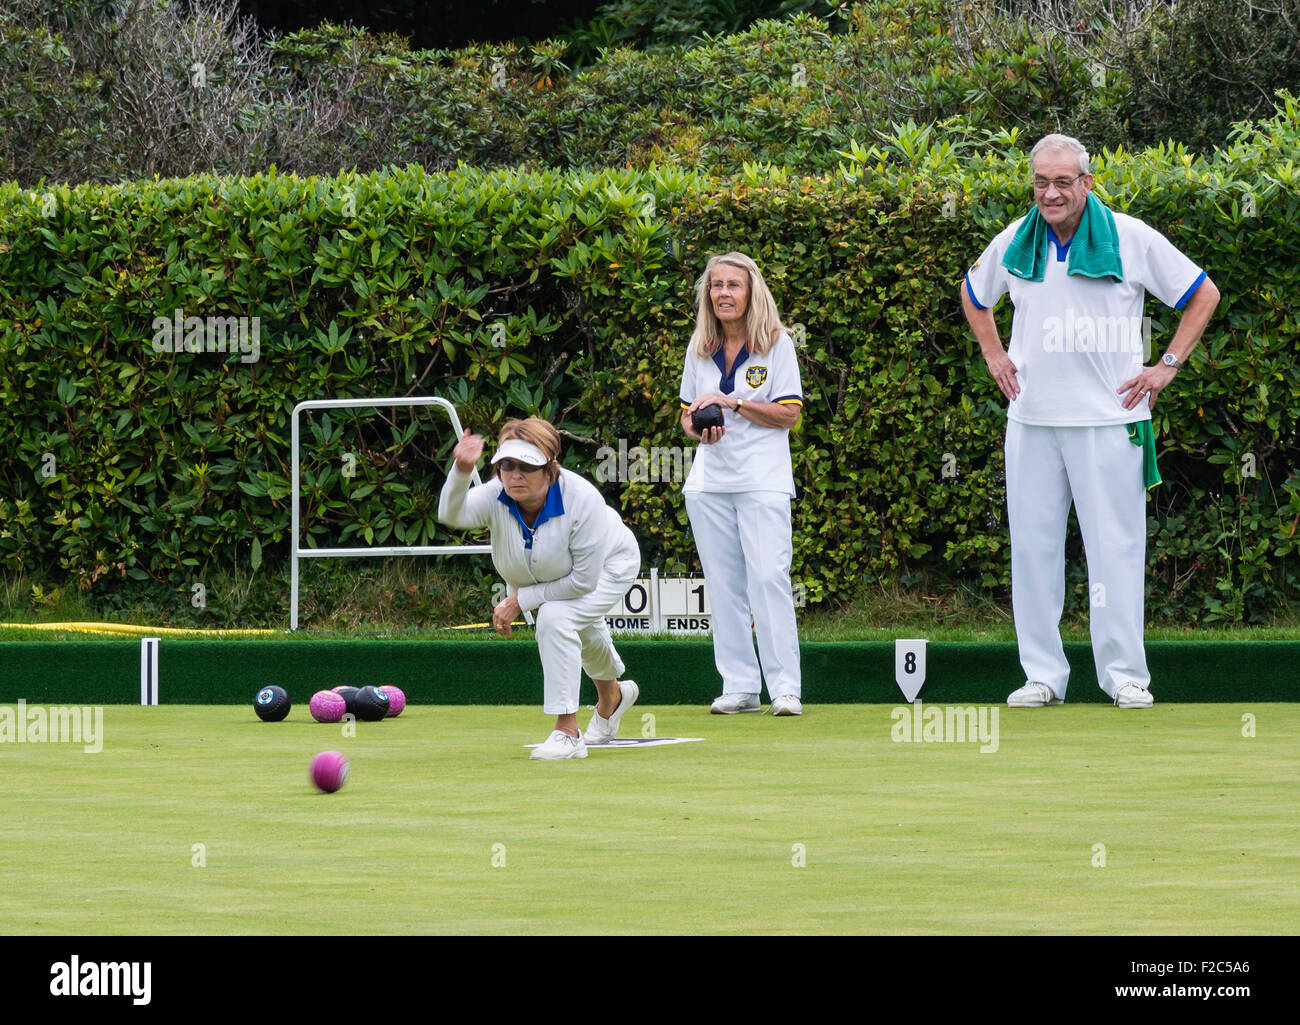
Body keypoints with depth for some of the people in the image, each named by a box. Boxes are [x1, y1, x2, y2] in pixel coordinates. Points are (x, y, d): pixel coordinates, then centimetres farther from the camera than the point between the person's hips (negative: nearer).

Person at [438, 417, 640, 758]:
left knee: (556, 618, -31)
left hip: (608, 565, -6)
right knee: (582, 634, 30)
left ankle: (567, 733, -25)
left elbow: (584, 579, -35)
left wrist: (522, 600, -32)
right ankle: (612, 697, 65)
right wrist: (461, 471, -73)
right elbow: (452, 513, -53)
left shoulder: (581, 499, -41)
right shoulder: (496, 497, -32)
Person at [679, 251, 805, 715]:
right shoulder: (699, 349, 11)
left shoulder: (776, 344, -1)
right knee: (723, 584, 3)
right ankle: (739, 686, 7)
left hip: (762, 480, -4)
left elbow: (789, 414, -6)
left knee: (768, 577, -12)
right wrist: (699, 430, -6)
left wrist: (732, 403, -14)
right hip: (709, 480, 4)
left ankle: (785, 687, -10)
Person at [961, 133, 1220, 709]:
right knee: (1032, 545, 3)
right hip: (1031, 420, 3)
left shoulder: (1131, 239, -4)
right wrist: (993, 356, 16)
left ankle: (1125, 675, 3)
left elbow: (1203, 295, 5)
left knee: (1115, 546, -3)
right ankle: (1042, 675, 9)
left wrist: (1168, 366, 0)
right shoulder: (1014, 244, 7)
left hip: (1109, 418, -3)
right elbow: (974, 296, 28)